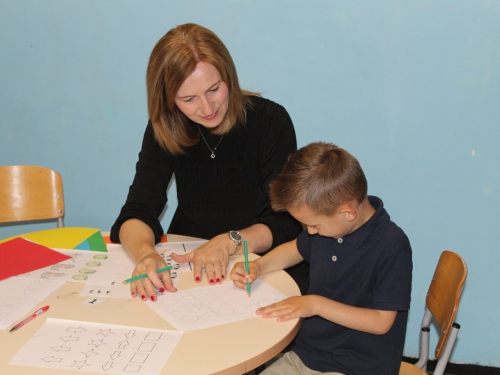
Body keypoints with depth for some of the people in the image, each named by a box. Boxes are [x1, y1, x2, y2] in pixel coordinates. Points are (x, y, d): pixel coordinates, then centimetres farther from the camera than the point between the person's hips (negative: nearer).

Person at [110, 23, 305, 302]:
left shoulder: (270, 121, -12)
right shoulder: (165, 130, -4)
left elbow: (288, 223, -11)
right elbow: (137, 212, -12)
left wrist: (230, 242, -27)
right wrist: (145, 253, -34)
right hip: (186, 263, 4)